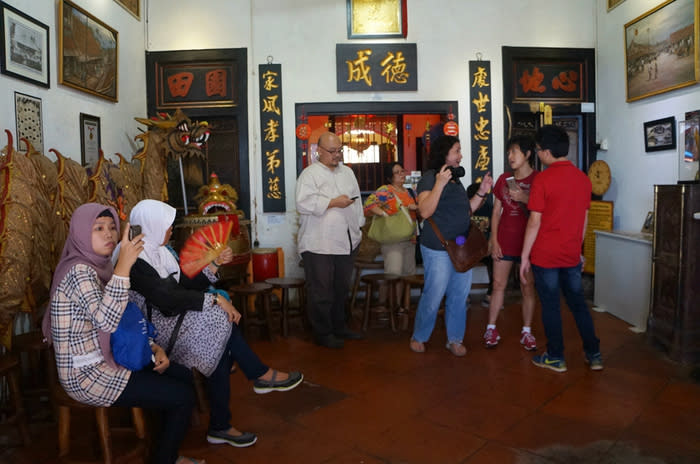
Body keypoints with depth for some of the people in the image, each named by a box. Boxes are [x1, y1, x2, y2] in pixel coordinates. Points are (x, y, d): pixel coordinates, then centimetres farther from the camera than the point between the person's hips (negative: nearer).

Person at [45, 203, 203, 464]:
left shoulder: (100, 266, 9)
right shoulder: (79, 271, -20)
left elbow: (125, 321, 13)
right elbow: (106, 320, -37)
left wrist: (154, 349, 2)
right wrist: (123, 266, -39)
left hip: (107, 360, 9)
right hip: (88, 376, -9)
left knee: (183, 376, 12)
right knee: (183, 396, -11)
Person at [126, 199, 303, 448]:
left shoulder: (160, 250, 12)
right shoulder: (134, 260, -17)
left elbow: (185, 286, 11)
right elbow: (168, 299, -25)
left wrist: (215, 263, 2)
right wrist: (215, 299, -24)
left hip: (173, 317, 9)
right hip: (152, 328, -9)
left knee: (223, 344, -16)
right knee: (222, 320, -22)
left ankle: (220, 427, -8)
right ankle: (262, 375, -4)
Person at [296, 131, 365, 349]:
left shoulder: (347, 172, 16)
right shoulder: (310, 174, -7)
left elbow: (356, 200, 22)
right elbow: (304, 204, -19)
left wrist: (358, 228, 17)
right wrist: (333, 202, -17)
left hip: (346, 242, 7)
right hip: (319, 245, -7)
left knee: (342, 288, 17)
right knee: (321, 292, 0)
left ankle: (339, 327, 31)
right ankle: (322, 333, 14)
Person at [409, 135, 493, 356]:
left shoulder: (456, 179, 16)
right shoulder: (430, 177, -10)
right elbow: (425, 211, -22)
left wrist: (481, 192, 11)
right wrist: (440, 184, -27)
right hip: (439, 249, -8)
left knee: (459, 297, 12)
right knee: (433, 297, 0)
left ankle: (455, 339, 26)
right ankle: (419, 337, 20)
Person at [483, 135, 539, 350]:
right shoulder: (504, 179, 7)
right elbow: (496, 212, 8)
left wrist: (525, 199, -20)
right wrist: (494, 240, 2)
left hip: (528, 241, -2)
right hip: (504, 240, 3)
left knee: (528, 287, 5)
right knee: (499, 285, 5)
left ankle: (527, 331, 18)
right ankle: (491, 328, 15)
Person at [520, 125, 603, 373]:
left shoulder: (543, 179, -14)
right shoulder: (583, 178, 4)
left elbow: (535, 222, -14)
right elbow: (584, 219, 12)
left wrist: (525, 256, -7)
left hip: (545, 256, -5)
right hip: (571, 256, 6)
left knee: (550, 306, 6)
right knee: (578, 304, 17)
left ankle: (555, 358, 18)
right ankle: (594, 354, 25)